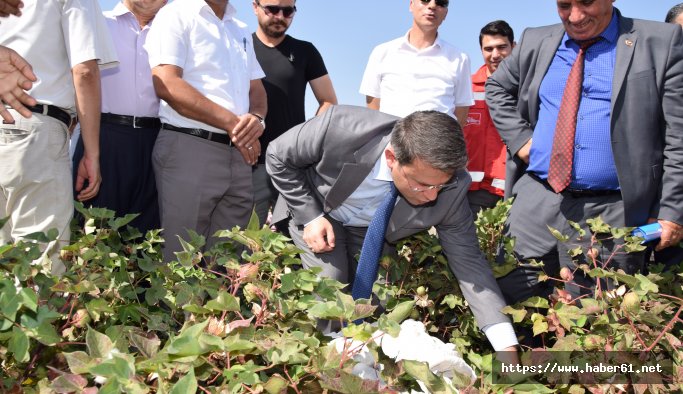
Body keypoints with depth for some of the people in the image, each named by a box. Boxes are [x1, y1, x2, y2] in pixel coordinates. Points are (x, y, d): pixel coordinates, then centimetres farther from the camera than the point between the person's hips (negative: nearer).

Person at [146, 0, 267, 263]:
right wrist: (231, 123, -12)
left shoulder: (242, 31, 21)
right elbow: (166, 84, -12)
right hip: (188, 149, -6)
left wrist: (256, 118, -6)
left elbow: (257, 89, 19)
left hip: (238, 155, 6)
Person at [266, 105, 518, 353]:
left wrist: (507, 346, -27)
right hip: (317, 212, -2)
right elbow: (278, 157, -20)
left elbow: (467, 260, -21)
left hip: (372, 230, 3)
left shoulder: (451, 188, -30)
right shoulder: (341, 129, -39)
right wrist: (310, 217, -25)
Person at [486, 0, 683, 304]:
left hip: (612, 210, -3)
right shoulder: (535, 43, 9)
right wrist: (519, 138, 8)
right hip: (535, 201, 3)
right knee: (508, 297, 7)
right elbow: (497, 88, 24)